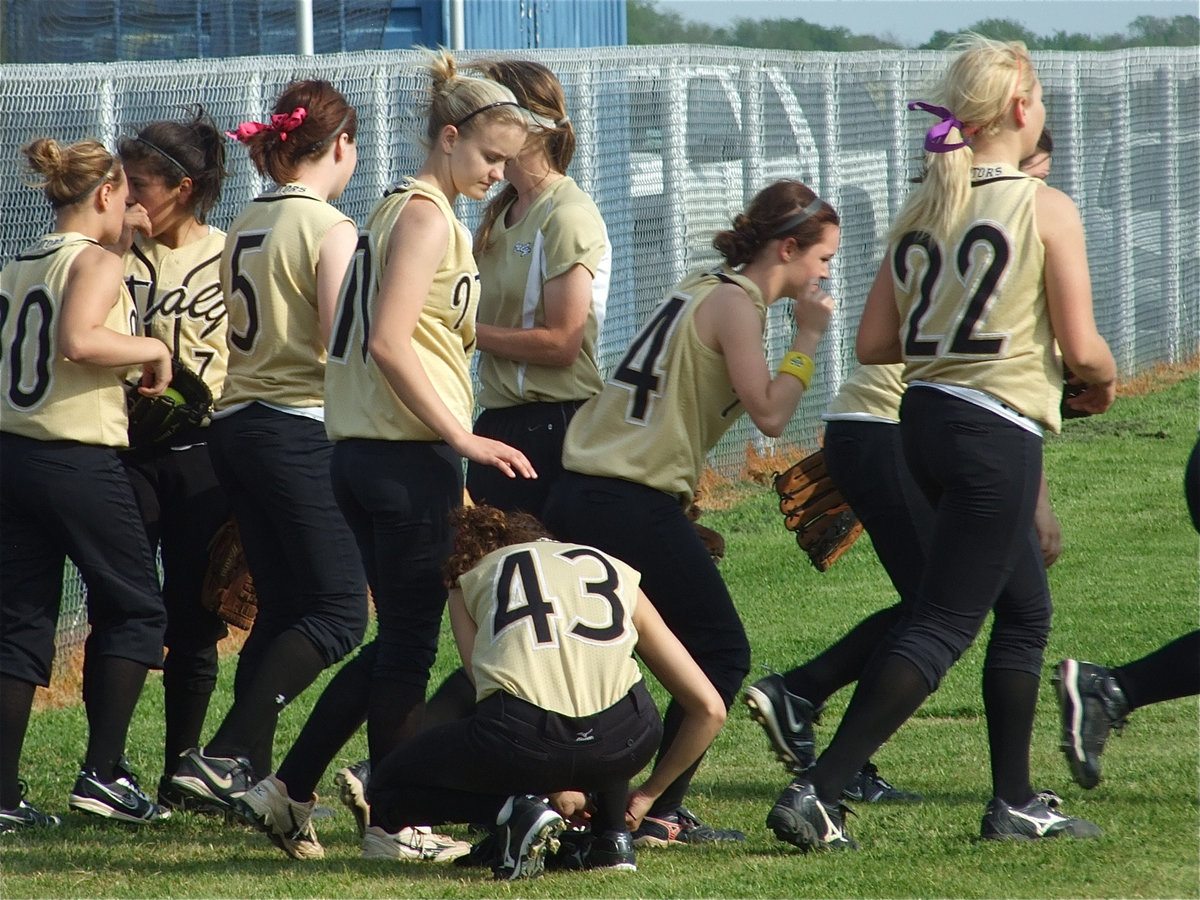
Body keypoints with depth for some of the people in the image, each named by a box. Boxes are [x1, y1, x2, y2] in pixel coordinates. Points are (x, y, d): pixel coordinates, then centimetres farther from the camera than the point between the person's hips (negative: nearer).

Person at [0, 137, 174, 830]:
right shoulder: (96, 263, -9)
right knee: (136, 608, 7)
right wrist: (151, 348, -12)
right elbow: (77, 339, -27)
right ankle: (104, 773, 0)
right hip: (78, 461, -7)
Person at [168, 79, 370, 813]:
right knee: (339, 613, -6)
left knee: (280, 609, 14)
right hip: (303, 429, -8)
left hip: (236, 421, 9)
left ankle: (251, 778, 10)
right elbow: (343, 350, -16)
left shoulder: (246, 226, 12)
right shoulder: (328, 227, -11)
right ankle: (226, 755, -18)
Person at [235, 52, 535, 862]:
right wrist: (462, 438, -21)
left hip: (368, 452, 10)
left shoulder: (405, 209, 18)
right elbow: (390, 343, -20)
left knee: (402, 642, 15)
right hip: (410, 455, -10)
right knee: (410, 647, -1)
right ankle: (395, 825, 6)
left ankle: (288, 793, 15)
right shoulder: (427, 216, -11)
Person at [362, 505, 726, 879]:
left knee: (386, 788, 26)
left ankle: (515, 809, 1)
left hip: (524, 738, -3)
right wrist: (648, 793, 39)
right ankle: (613, 835, 24)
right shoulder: (616, 571, 30)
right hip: (622, 742, 3)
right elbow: (709, 708, 27)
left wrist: (558, 789, 32)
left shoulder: (470, 579, 27)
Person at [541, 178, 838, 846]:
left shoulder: (700, 289, 20)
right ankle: (660, 814, -3)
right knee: (721, 653, 0)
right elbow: (770, 414, -16)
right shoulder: (736, 303, -8)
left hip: (579, 494, 9)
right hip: (635, 507, -9)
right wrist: (808, 338, -4)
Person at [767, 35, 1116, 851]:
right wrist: (1103, 383, 10)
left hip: (925, 418, 8)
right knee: (943, 627, -5)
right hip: (998, 428, -8)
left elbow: (873, 344, 8)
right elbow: (1082, 348, -11)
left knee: (1027, 608, 21)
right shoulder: (1046, 209, -11)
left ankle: (1016, 805, 24)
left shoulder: (922, 208, 7)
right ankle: (817, 794, -13)